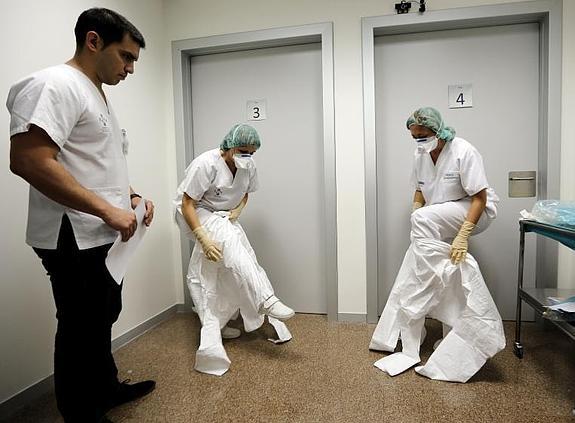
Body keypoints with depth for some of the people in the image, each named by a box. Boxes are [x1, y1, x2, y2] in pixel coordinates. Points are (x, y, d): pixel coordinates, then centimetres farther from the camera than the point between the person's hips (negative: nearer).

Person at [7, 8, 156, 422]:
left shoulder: (98, 96, 17)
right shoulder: (56, 84, -14)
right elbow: (28, 160, -26)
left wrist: (130, 195, 7)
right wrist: (108, 210, -24)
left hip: (104, 238, 10)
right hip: (76, 241, -10)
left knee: (102, 322, 23)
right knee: (82, 333, 4)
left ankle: (108, 388, 42)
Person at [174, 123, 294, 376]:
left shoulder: (249, 166, -9)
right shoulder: (206, 164, -27)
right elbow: (187, 204, -24)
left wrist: (237, 210, -10)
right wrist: (204, 239, -33)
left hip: (225, 218, 6)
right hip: (196, 214, -6)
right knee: (229, 239, -34)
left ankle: (215, 325, 15)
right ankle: (265, 301, -37)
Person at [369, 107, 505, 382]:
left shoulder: (464, 152, -19)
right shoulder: (420, 155, 0)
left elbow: (479, 198, -20)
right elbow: (420, 192, 9)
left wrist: (463, 235, -30)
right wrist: (419, 233, -4)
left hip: (476, 213, -6)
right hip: (440, 225, 6)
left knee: (423, 217, -31)